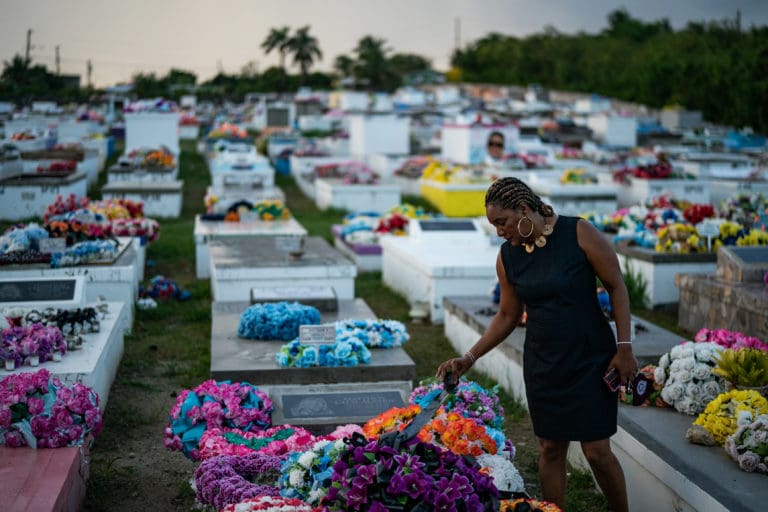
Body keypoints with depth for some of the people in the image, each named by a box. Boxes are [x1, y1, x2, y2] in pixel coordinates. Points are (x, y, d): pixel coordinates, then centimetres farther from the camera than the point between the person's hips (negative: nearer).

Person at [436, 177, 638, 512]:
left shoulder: (578, 233, -14)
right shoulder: (507, 256, -1)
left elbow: (616, 287, -8)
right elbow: (507, 316, 9)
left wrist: (624, 347, -11)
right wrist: (470, 358, 3)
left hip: (590, 359, -4)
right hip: (542, 364, 4)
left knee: (596, 451, 0)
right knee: (550, 449, 8)